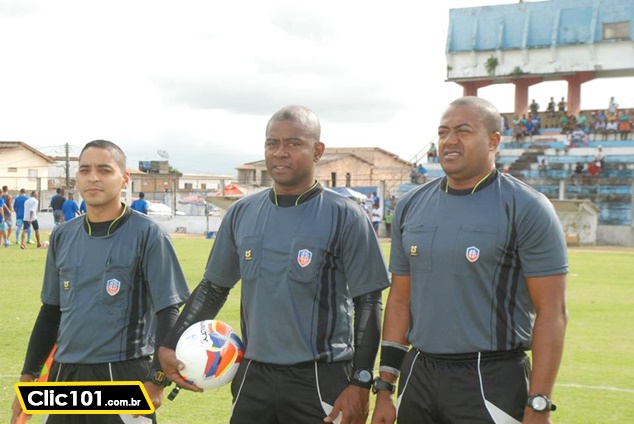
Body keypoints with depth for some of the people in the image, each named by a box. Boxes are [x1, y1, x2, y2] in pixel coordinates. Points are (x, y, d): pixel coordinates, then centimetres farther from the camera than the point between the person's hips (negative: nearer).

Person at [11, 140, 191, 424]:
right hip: (64, 376, 5)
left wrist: (157, 380, -15)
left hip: (124, 378, -5)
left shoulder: (146, 234, -7)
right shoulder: (62, 236, 8)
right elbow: (51, 310, 16)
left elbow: (167, 311, -8)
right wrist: (28, 375, 13)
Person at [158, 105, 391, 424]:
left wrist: (360, 384, -10)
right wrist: (170, 346, 6)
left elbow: (368, 303, -5)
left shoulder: (345, 216, -5)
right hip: (253, 377, 4)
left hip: (321, 380, -4)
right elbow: (212, 288, 16)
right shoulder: (241, 213, 7)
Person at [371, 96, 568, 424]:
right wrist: (384, 387, 8)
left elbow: (551, 312, -10)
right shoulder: (411, 207, 8)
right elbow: (400, 299, 12)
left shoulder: (526, 209, -8)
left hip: (492, 382, -5)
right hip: (417, 376, 5)